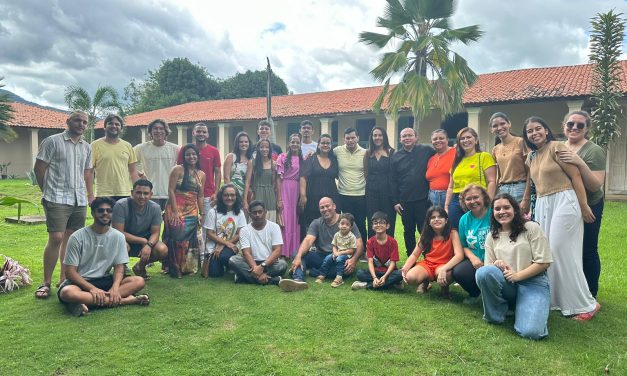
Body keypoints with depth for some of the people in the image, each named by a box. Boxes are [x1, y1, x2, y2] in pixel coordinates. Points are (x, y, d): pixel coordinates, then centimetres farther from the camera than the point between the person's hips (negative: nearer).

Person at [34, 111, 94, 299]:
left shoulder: (86, 147, 15)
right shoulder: (52, 141, -1)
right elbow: (39, 168, 0)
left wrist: (91, 195, 16)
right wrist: (48, 191, 5)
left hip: (79, 201, 5)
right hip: (58, 199, -5)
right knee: (56, 238, -10)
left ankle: (64, 279, 17)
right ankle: (46, 282, 0)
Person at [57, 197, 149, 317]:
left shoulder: (118, 237, 1)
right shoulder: (77, 237, -7)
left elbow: (119, 267, -1)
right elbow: (70, 271, -10)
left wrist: (115, 287, -22)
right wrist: (92, 288, -24)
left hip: (104, 280, 3)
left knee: (139, 281, -20)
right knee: (67, 293, -39)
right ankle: (124, 300, -33)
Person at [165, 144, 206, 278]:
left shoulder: (201, 174, 11)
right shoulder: (178, 170, -3)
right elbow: (171, 190, -8)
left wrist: (202, 214, 10)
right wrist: (175, 211, -15)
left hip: (192, 210, 4)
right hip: (176, 208, -4)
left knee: (189, 239, 2)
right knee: (177, 237, -9)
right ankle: (175, 269, 3)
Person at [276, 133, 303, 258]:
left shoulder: (302, 159, 10)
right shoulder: (283, 157, -2)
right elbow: (278, 178, -4)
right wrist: (279, 198, -10)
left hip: (297, 191, 3)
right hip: (285, 190, -3)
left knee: (295, 220, 7)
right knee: (285, 220, -3)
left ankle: (295, 251, 16)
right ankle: (284, 251, 5)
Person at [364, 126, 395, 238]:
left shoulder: (391, 152, 1)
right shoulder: (368, 153, 11)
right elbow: (366, 173, 14)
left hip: (387, 192, -2)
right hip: (371, 192, 3)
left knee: (388, 224, 0)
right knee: (372, 224, 4)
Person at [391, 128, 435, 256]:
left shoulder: (426, 150, 0)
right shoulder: (396, 156, 5)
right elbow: (393, 181, 5)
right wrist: (395, 201, 0)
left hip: (423, 199, -2)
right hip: (405, 201, 2)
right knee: (408, 231, 11)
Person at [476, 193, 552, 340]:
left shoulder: (531, 228, -1)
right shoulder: (492, 236, 9)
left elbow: (543, 262, -5)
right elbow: (488, 267, 9)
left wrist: (517, 275, -14)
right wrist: (496, 265, -15)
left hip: (533, 283, -3)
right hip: (506, 285, 3)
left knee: (530, 332, -27)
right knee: (483, 272, -32)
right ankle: (496, 314, -7)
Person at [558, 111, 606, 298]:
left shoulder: (594, 151, -13)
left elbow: (596, 186, -21)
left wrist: (581, 163, -31)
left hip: (588, 207, -5)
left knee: (587, 251, 3)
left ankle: (590, 298, 18)